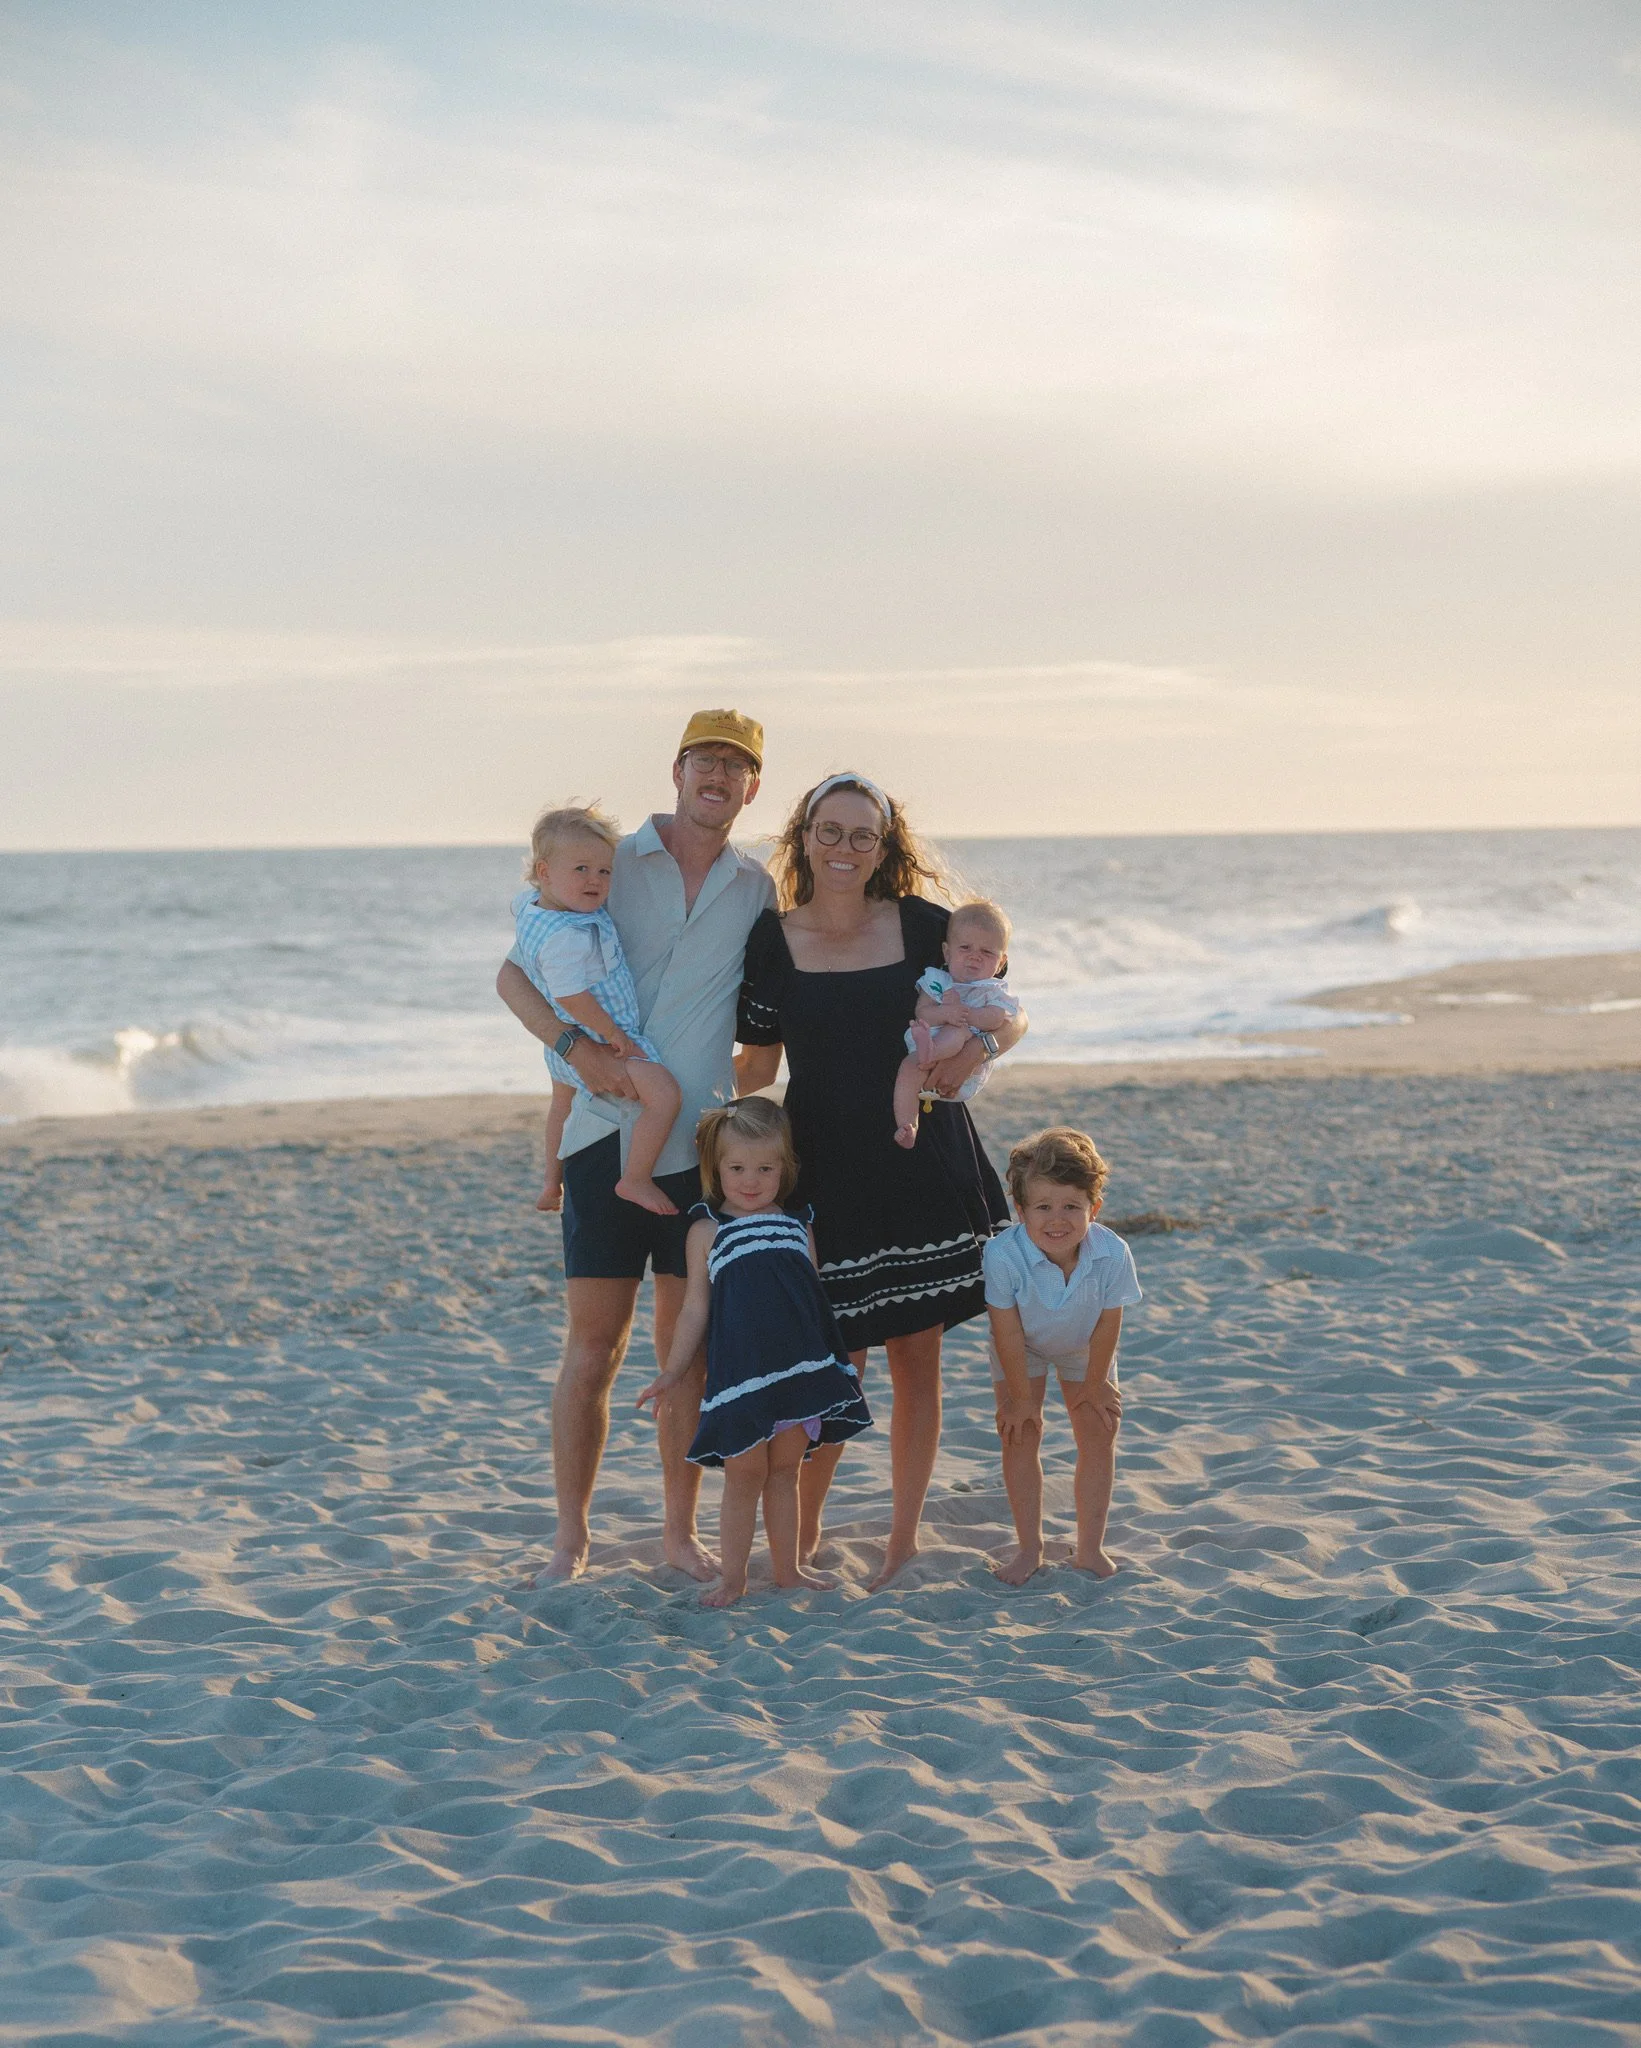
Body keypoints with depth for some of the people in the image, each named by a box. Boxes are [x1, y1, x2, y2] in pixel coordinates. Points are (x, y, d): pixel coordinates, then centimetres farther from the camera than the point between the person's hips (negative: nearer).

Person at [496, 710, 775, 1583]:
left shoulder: (756, 890, 10)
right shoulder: (608, 865, 3)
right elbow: (514, 975, 2)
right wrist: (576, 1045, -15)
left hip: (703, 1145, 2)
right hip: (606, 1134, -2)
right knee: (593, 1346, 0)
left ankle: (680, 1531, 18)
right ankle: (571, 1535, 11)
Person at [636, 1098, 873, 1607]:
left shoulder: (797, 1226, 10)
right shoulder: (707, 1230, 1)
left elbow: (816, 1298, 17)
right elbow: (696, 1307, 3)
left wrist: (841, 1362, 18)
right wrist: (673, 1372, 1)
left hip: (800, 1370, 3)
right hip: (739, 1373, -3)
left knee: (784, 1471, 13)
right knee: (744, 1474, 1)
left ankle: (788, 1569, 23)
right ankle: (733, 1577, 11)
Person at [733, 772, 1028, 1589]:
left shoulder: (922, 928, 0)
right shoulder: (772, 942, 0)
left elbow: (1012, 1015, 8)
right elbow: (755, 1069, 7)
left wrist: (979, 1045, -12)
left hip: (923, 1163, 1)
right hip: (825, 1173, -1)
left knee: (917, 1357, 6)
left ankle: (904, 1536, 19)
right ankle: (803, 1530, 19)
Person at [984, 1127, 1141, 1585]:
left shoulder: (1112, 1254, -36)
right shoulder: (1003, 1255, -40)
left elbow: (1107, 1326, -20)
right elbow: (1008, 1333, -27)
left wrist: (1094, 1386, -9)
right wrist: (1020, 1397, -17)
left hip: (1083, 1349, 1)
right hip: (1023, 1349, -1)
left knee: (1099, 1437, 2)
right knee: (1020, 1435, -2)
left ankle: (1090, 1548, 14)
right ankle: (1030, 1548, 10)